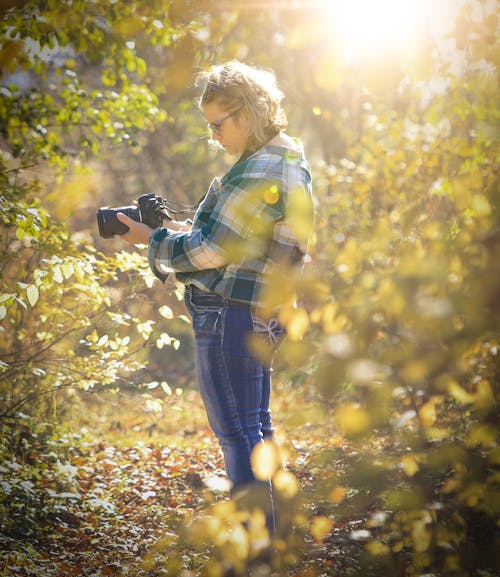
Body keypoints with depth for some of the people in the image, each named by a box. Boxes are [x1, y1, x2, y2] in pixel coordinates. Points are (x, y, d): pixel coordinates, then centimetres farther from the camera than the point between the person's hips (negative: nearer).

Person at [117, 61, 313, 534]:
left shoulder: (260, 174, -19)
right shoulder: (288, 160, 14)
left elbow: (211, 249, -20)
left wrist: (151, 239, -7)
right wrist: (172, 227, 11)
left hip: (229, 314, -11)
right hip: (260, 316, 11)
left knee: (237, 433, -5)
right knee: (255, 426, 18)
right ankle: (265, 529, 29)